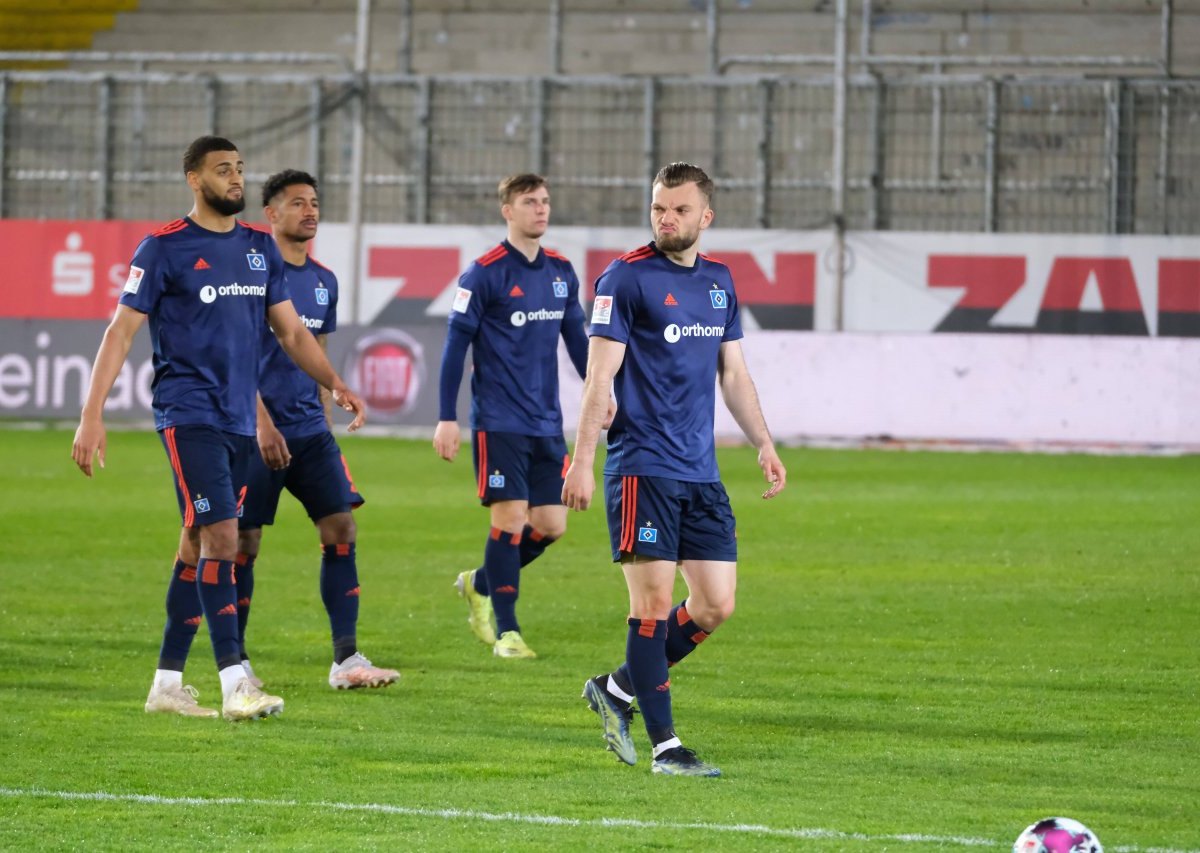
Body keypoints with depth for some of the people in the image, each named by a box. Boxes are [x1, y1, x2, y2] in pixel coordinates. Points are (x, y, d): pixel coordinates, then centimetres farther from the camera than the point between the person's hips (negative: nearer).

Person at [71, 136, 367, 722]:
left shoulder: (260, 248, 12)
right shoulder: (164, 249, -5)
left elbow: (291, 331, 18)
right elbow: (121, 332, -6)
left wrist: (335, 384, 4)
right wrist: (91, 416, -12)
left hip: (239, 421, 6)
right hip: (188, 416, -6)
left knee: (198, 547, 10)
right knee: (221, 539, -16)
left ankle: (167, 683, 16)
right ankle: (235, 685, -19)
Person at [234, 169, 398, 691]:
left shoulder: (324, 281, 13)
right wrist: (263, 423, -18)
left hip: (310, 430, 6)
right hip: (259, 430, -6)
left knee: (340, 529, -4)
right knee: (244, 542, -1)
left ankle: (346, 659, -4)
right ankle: (235, 661, 11)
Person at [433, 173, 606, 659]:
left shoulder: (561, 273, 10)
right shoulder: (485, 273, -8)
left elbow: (576, 339, 20)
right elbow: (456, 345, -6)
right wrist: (447, 419, -9)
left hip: (547, 424, 6)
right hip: (499, 422, -6)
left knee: (551, 525, 4)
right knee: (511, 518, -9)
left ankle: (480, 584, 27)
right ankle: (505, 633, 0)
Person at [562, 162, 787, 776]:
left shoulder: (719, 281, 13)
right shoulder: (626, 278, -6)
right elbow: (600, 374, -9)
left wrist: (763, 444, 14)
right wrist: (582, 462, -14)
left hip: (700, 472, 7)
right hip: (642, 467, -7)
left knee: (716, 605, 4)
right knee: (654, 601, -7)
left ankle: (617, 689, 21)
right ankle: (664, 744, -3)